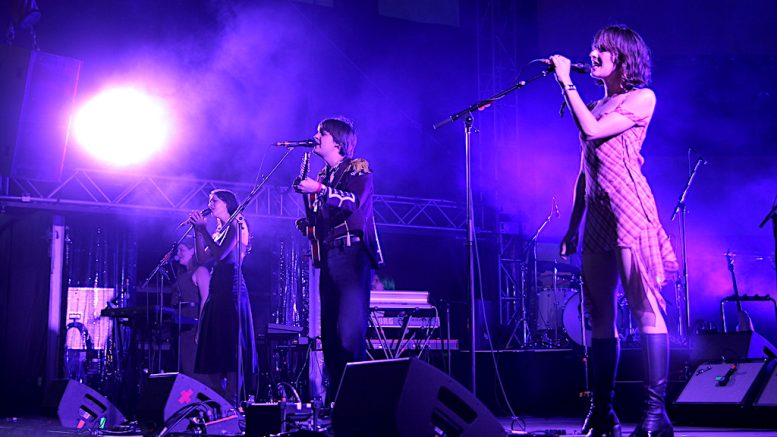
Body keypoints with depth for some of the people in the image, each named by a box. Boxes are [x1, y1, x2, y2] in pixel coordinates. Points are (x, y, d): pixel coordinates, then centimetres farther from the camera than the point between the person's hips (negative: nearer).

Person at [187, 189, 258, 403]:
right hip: (216, 290, 9)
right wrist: (198, 231, 10)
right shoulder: (220, 230, 22)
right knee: (214, 349, 7)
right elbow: (203, 258, 15)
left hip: (231, 289, -9)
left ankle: (231, 403, -12)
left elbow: (221, 253, -16)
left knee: (231, 344, -11)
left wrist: (203, 230, -9)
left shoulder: (237, 225, -3)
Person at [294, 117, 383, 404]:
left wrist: (321, 190, -22)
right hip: (328, 255, 7)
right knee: (329, 329, 4)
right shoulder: (323, 175, 23)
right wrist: (306, 224, 7)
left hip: (352, 252, -7)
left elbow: (357, 200, -16)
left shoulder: (358, 167, 2)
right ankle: (335, 397, 7)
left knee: (351, 328, -15)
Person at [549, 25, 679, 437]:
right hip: (596, 217, 7)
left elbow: (592, 130, -13)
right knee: (599, 317, 5)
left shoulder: (642, 98, 2)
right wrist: (573, 225, 16)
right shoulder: (596, 105, 22)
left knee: (645, 307, -12)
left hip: (629, 213, -7)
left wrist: (566, 82, -5)